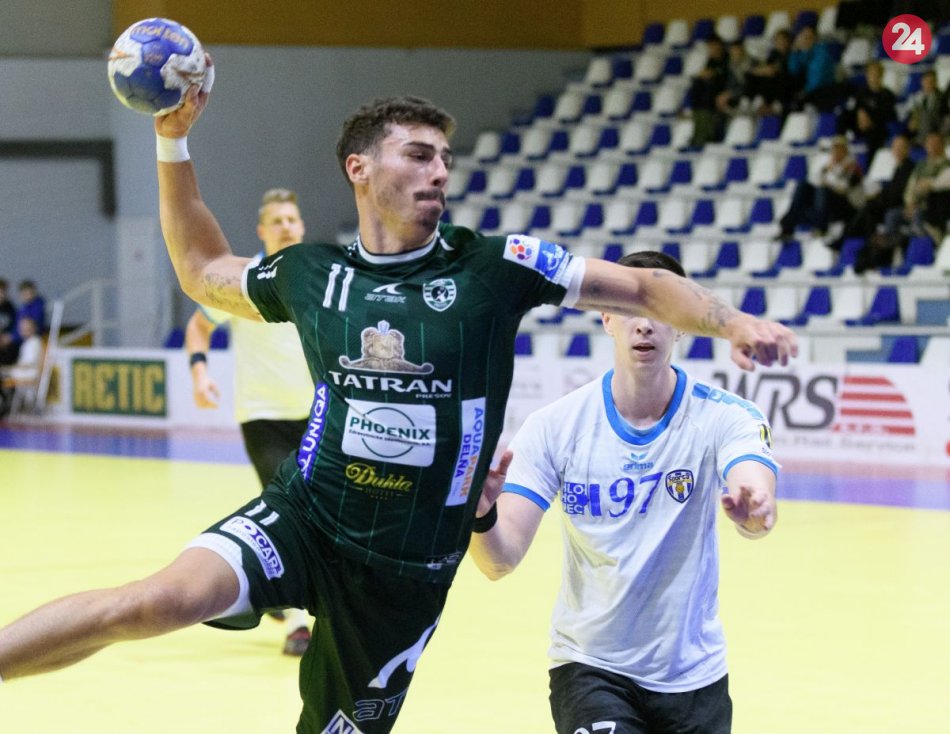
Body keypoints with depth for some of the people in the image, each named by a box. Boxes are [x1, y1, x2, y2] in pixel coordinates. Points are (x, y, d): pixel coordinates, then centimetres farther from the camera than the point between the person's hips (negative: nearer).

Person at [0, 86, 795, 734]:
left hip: (411, 564, 0)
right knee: (162, 599, -28)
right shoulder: (310, 274, 2)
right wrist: (174, 141, 12)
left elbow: (642, 288, -5)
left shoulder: (492, 266, -5)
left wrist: (734, 323, -21)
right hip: (304, 518, 0)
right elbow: (202, 270, 21)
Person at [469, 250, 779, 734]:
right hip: (589, 669, -1)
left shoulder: (722, 416, -11)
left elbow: (756, 500, -31)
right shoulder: (554, 427, -10)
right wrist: (481, 517, -38)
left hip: (693, 673, 1)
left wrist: (755, 511, -55)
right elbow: (501, 560, -16)